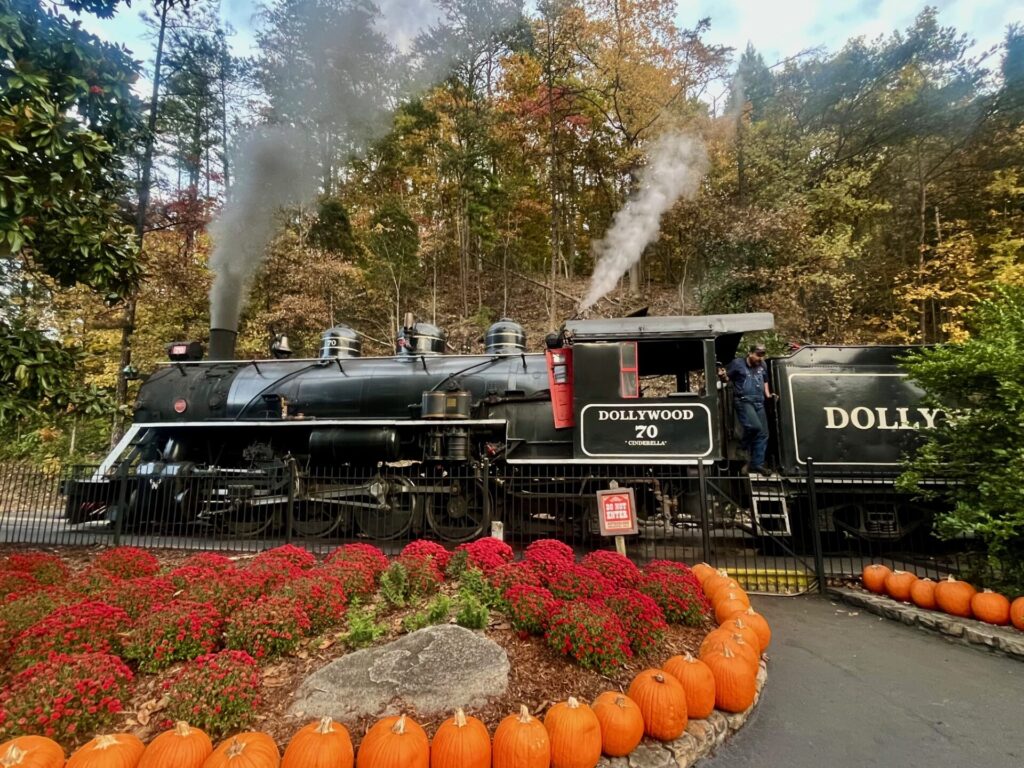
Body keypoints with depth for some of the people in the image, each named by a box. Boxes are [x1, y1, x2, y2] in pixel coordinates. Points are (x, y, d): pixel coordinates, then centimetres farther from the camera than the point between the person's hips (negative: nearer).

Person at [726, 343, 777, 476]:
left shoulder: (762, 365, 16)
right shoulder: (737, 363, -2)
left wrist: (767, 394, 20)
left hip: (759, 402, 7)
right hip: (743, 401, -7)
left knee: (763, 434, 3)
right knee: (755, 426, -28)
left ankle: (757, 464, 11)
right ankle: (745, 448, -1)